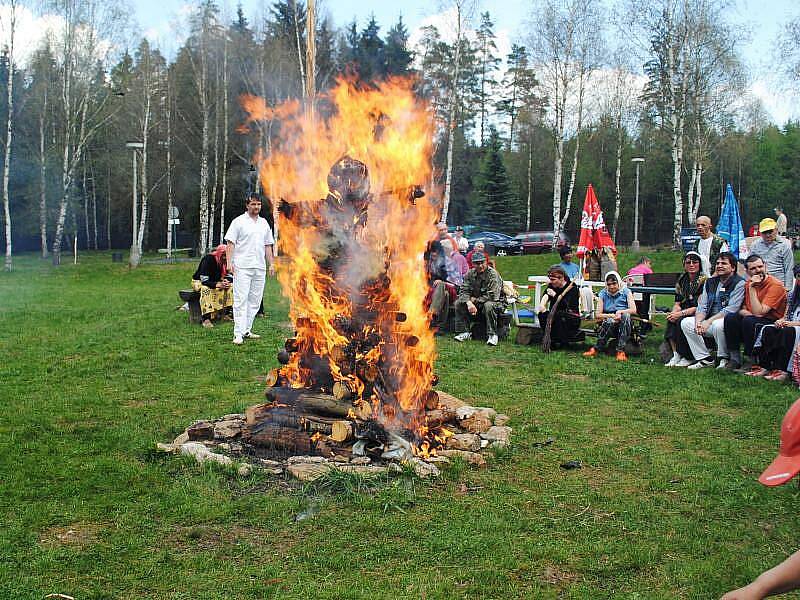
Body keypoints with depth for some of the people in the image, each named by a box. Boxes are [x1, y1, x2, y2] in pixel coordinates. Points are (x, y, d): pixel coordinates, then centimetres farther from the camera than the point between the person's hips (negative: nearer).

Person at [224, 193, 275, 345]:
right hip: (242, 267, -6)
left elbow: (268, 245, 21)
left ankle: (247, 330, 15)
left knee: (255, 300, 7)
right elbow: (230, 243, -4)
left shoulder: (264, 223, 17)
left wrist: (271, 264, 14)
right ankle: (238, 334, -11)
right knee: (241, 300, -9)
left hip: (260, 267, 6)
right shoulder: (238, 221, 1)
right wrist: (229, 262, -14)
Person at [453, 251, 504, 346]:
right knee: (458, 303, -13)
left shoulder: (492, 274, -19)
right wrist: (469, 302, -25)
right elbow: (463, 291, -4)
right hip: (474, 302, 6)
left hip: (494, 301, -6)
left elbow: (493, 296, -25)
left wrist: (475, 300, -16)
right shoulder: (470, 273, -1)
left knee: (489, 305, -39)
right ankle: (465, 332, -10)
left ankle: (492, 335, -26)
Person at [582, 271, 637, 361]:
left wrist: (620, 312, -25)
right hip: (608, 325, 0)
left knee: (626, 315, -35)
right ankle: (596, 348, -29)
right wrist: (612, 315, -20)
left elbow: (633, 310, -8)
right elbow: (598, 315, -2)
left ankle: (621, 350, -35)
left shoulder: (625, 292, 4)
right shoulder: (603, 294, 6)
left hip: (624, 324, 1)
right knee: (609, 321, -37)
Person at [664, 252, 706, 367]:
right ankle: (675, 354, -24)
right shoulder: (681, 281, 11)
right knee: (671, 319, -25)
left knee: (681, 321, -31)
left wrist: (681, 313, -22)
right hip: (685, 314, 5)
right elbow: (677, 303, 9)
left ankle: (687, 357, -18)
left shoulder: (704, 280, -9)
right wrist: (674, 312, -14)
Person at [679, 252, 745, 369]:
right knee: (686, 322, -10)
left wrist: (709, 321, -23)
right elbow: (702, 306, 9)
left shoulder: (739, 283, -8)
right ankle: (704, 358, -5)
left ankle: (724, 359, -13)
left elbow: (731, 309, -18)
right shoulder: (710, 282, 14)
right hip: (710, 320, 7)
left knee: (718, 324, -38)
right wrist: (698, 321, -12)